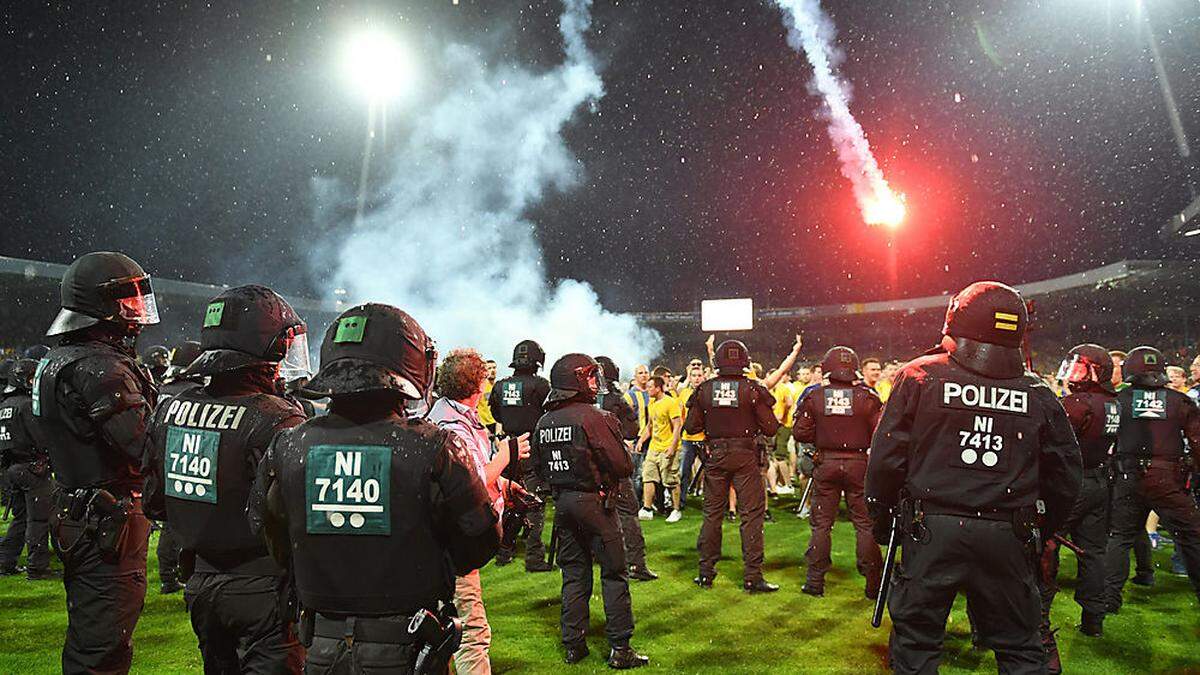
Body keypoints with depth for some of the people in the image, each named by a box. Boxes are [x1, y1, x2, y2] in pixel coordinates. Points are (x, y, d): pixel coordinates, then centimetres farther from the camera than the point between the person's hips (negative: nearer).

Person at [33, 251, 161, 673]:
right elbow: (152, 448, -28)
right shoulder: (101, 369, -21)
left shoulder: (58, 361, 12)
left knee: (88, 637, 22)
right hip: (108, 527, -10)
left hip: (76, 519, 10)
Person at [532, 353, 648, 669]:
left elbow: (539, 467, 12)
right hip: (594, 501, -6)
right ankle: (619, 648, 7)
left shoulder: (544, 422, 4)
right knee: (614, 574, 4)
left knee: (574, 574, 15)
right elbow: (623, 465, -17)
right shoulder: (594, 417, -17)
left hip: (562, 503, 7)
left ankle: (573, 645, 21)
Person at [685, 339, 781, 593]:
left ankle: (706, 572, 18)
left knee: (712, 513, 13)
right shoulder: (753, 389, -9)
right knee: (752, 514, 4)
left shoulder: (704, 389, -3)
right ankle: (752, 576, 5)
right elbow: (770, 429, -8)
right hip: (745, 457, -2)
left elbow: (691, 427, 1)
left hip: (715, 456, 3)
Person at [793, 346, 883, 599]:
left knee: (821, 523, 9)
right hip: (858, 463, -1)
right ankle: (873, 583, 13)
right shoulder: (867, 397, -7)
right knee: (865, 523, 8)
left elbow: (801, 434, -5)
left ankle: (815, 581, 14)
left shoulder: (814, 397, -5)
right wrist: (860, 438, 10)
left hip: (826, 463, 1)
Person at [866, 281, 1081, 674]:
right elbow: (1065, 475, 10)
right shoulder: (1038, 396, 4)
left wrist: (882, 520, 6)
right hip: (1007, 538, 2)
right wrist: (1043, 530, 23)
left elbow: (886, 458, -6)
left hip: (931, 532, -2)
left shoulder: (919, 377, -4)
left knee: (915, 641, 10)